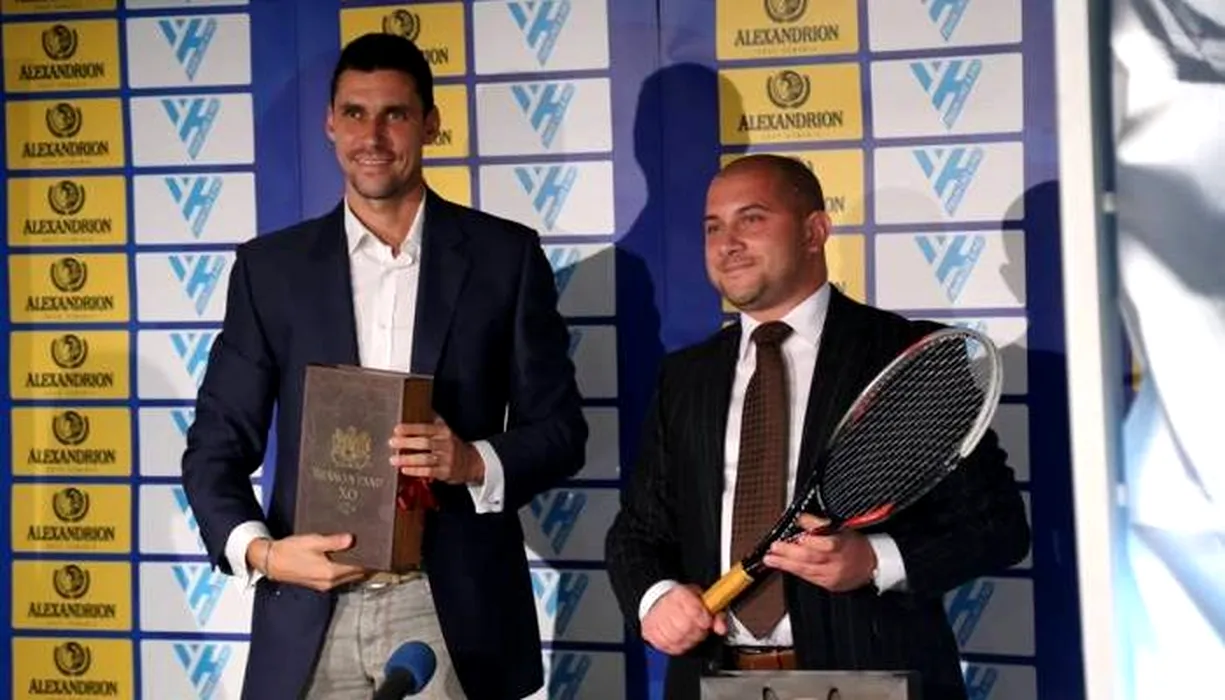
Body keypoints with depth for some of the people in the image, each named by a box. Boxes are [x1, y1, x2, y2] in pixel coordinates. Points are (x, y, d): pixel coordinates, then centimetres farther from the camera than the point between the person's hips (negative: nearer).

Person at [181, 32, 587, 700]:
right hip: (312, 615, 1)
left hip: (455, 609, -1)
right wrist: (260, 550, -13)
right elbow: (216, 443, 5)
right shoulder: (271, 266, 6)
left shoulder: (505, 255, 3)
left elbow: (560, 428, 4)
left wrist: (474, 463, -16)